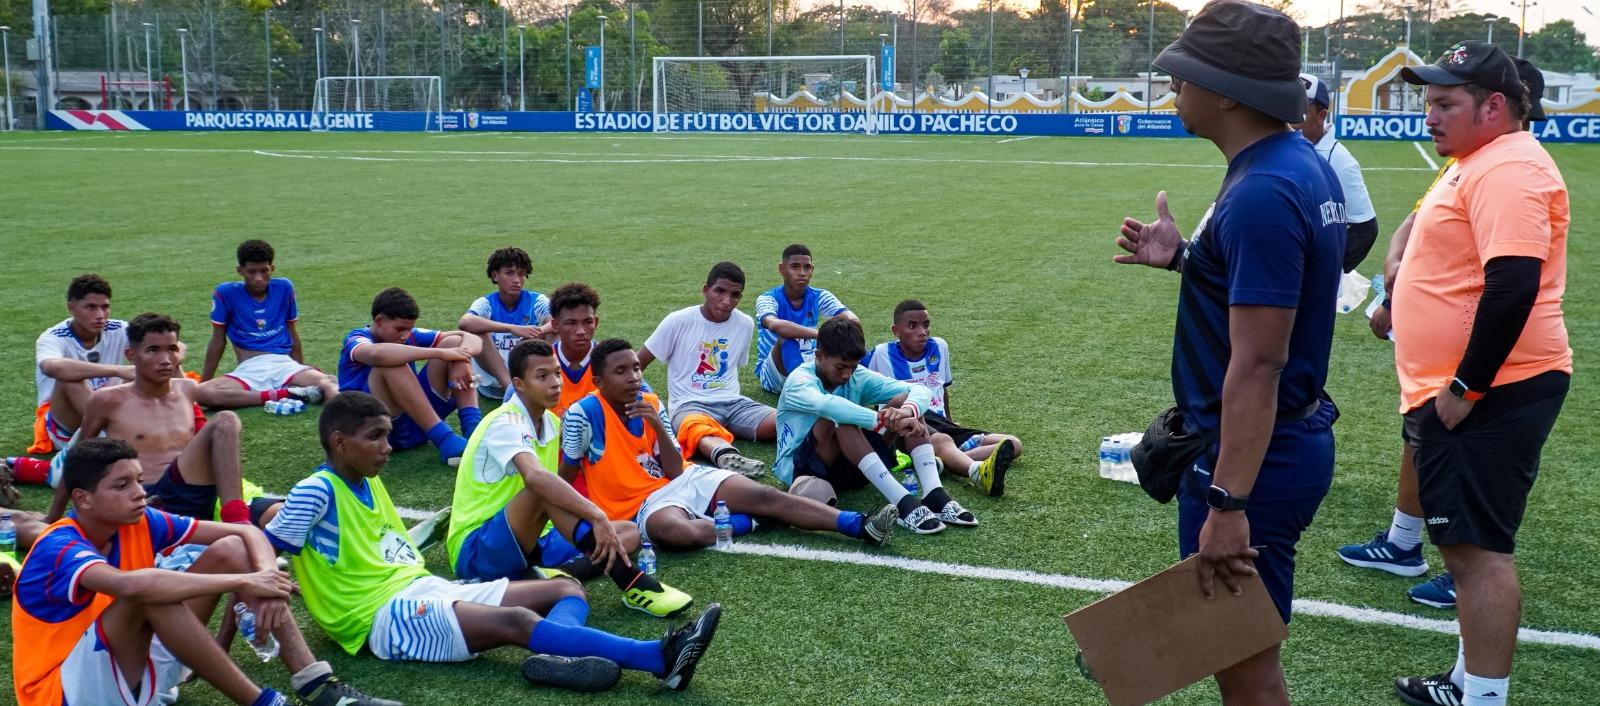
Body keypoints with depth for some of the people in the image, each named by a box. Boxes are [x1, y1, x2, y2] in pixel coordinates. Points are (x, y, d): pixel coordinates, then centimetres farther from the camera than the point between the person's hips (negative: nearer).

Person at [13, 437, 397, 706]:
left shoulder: (139, 523, -3)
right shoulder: (58, 548, -23)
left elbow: (246, 533, -4)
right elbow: (131, 585, -45)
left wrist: (267, 574, -27)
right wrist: (244, 582, -40)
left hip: (137, 667, 7)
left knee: (230, 550, -8)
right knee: (149, 592, -35)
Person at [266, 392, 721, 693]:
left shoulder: (369, 482, 16)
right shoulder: (316, 493, -10)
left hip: (421, 588, 10)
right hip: (384, 615, -10)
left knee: (567, 589, -3)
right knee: (517, 621, -31)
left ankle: (554, 659, -40)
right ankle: (660, 657, -44)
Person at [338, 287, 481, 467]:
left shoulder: (409, 336, 6)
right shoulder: (356, 340, -10)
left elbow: (472, 340, 0)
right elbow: (377, 354, -37)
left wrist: (460, 361, -24)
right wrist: (440, 353, -35)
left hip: (419, 420, 6)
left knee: (454, 342, -5)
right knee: (391, 363, -31)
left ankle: (473, 429, -23)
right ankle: (444, 439, -36)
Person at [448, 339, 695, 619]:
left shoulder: (551, 422, 9)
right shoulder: (505, 423, -18)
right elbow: (535, 477, -38)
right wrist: (597, 517, -42)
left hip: (529, 542, 9)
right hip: (475, 551, -9)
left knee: (629, 533, -3)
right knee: (544, 490, -35)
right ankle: (631, 582, -39)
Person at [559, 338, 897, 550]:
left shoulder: (650, 403, 3)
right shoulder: (583, 414, -13)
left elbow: (675, 470, -1)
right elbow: (564, 476, -3)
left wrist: (658, 427, -13)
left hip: (685, 479, 6)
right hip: (643, 502, -5)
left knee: (766, 495, -13)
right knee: (680, 531, -41)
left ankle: (859, 525, -17)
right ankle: (751, 523, -14)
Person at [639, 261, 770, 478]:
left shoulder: (745, 324, 7)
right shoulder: (679, 321, -4)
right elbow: (637, 363, 2)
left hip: (732, 402, 6)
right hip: (689, 404, -6)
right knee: (700, 430, -43)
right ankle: (726, 456, -73)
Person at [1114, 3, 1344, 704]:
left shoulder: (1261, 195, -24)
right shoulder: (1303, 163, 7)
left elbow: (1257, 366, -27)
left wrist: (1228, 506, -26)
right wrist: (1185, 256, 9)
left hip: (1253, 458, -10)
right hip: (1294, 439, 10)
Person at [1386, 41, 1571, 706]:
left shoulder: (1507, 169, -17)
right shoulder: (1477, 163, 17)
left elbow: (1513, 285, -27)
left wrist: (1466, 388, -22)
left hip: (1487, 395, -11)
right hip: (1457, 393, 11)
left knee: (1478, 547, -8)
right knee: (1465, 541, 18)